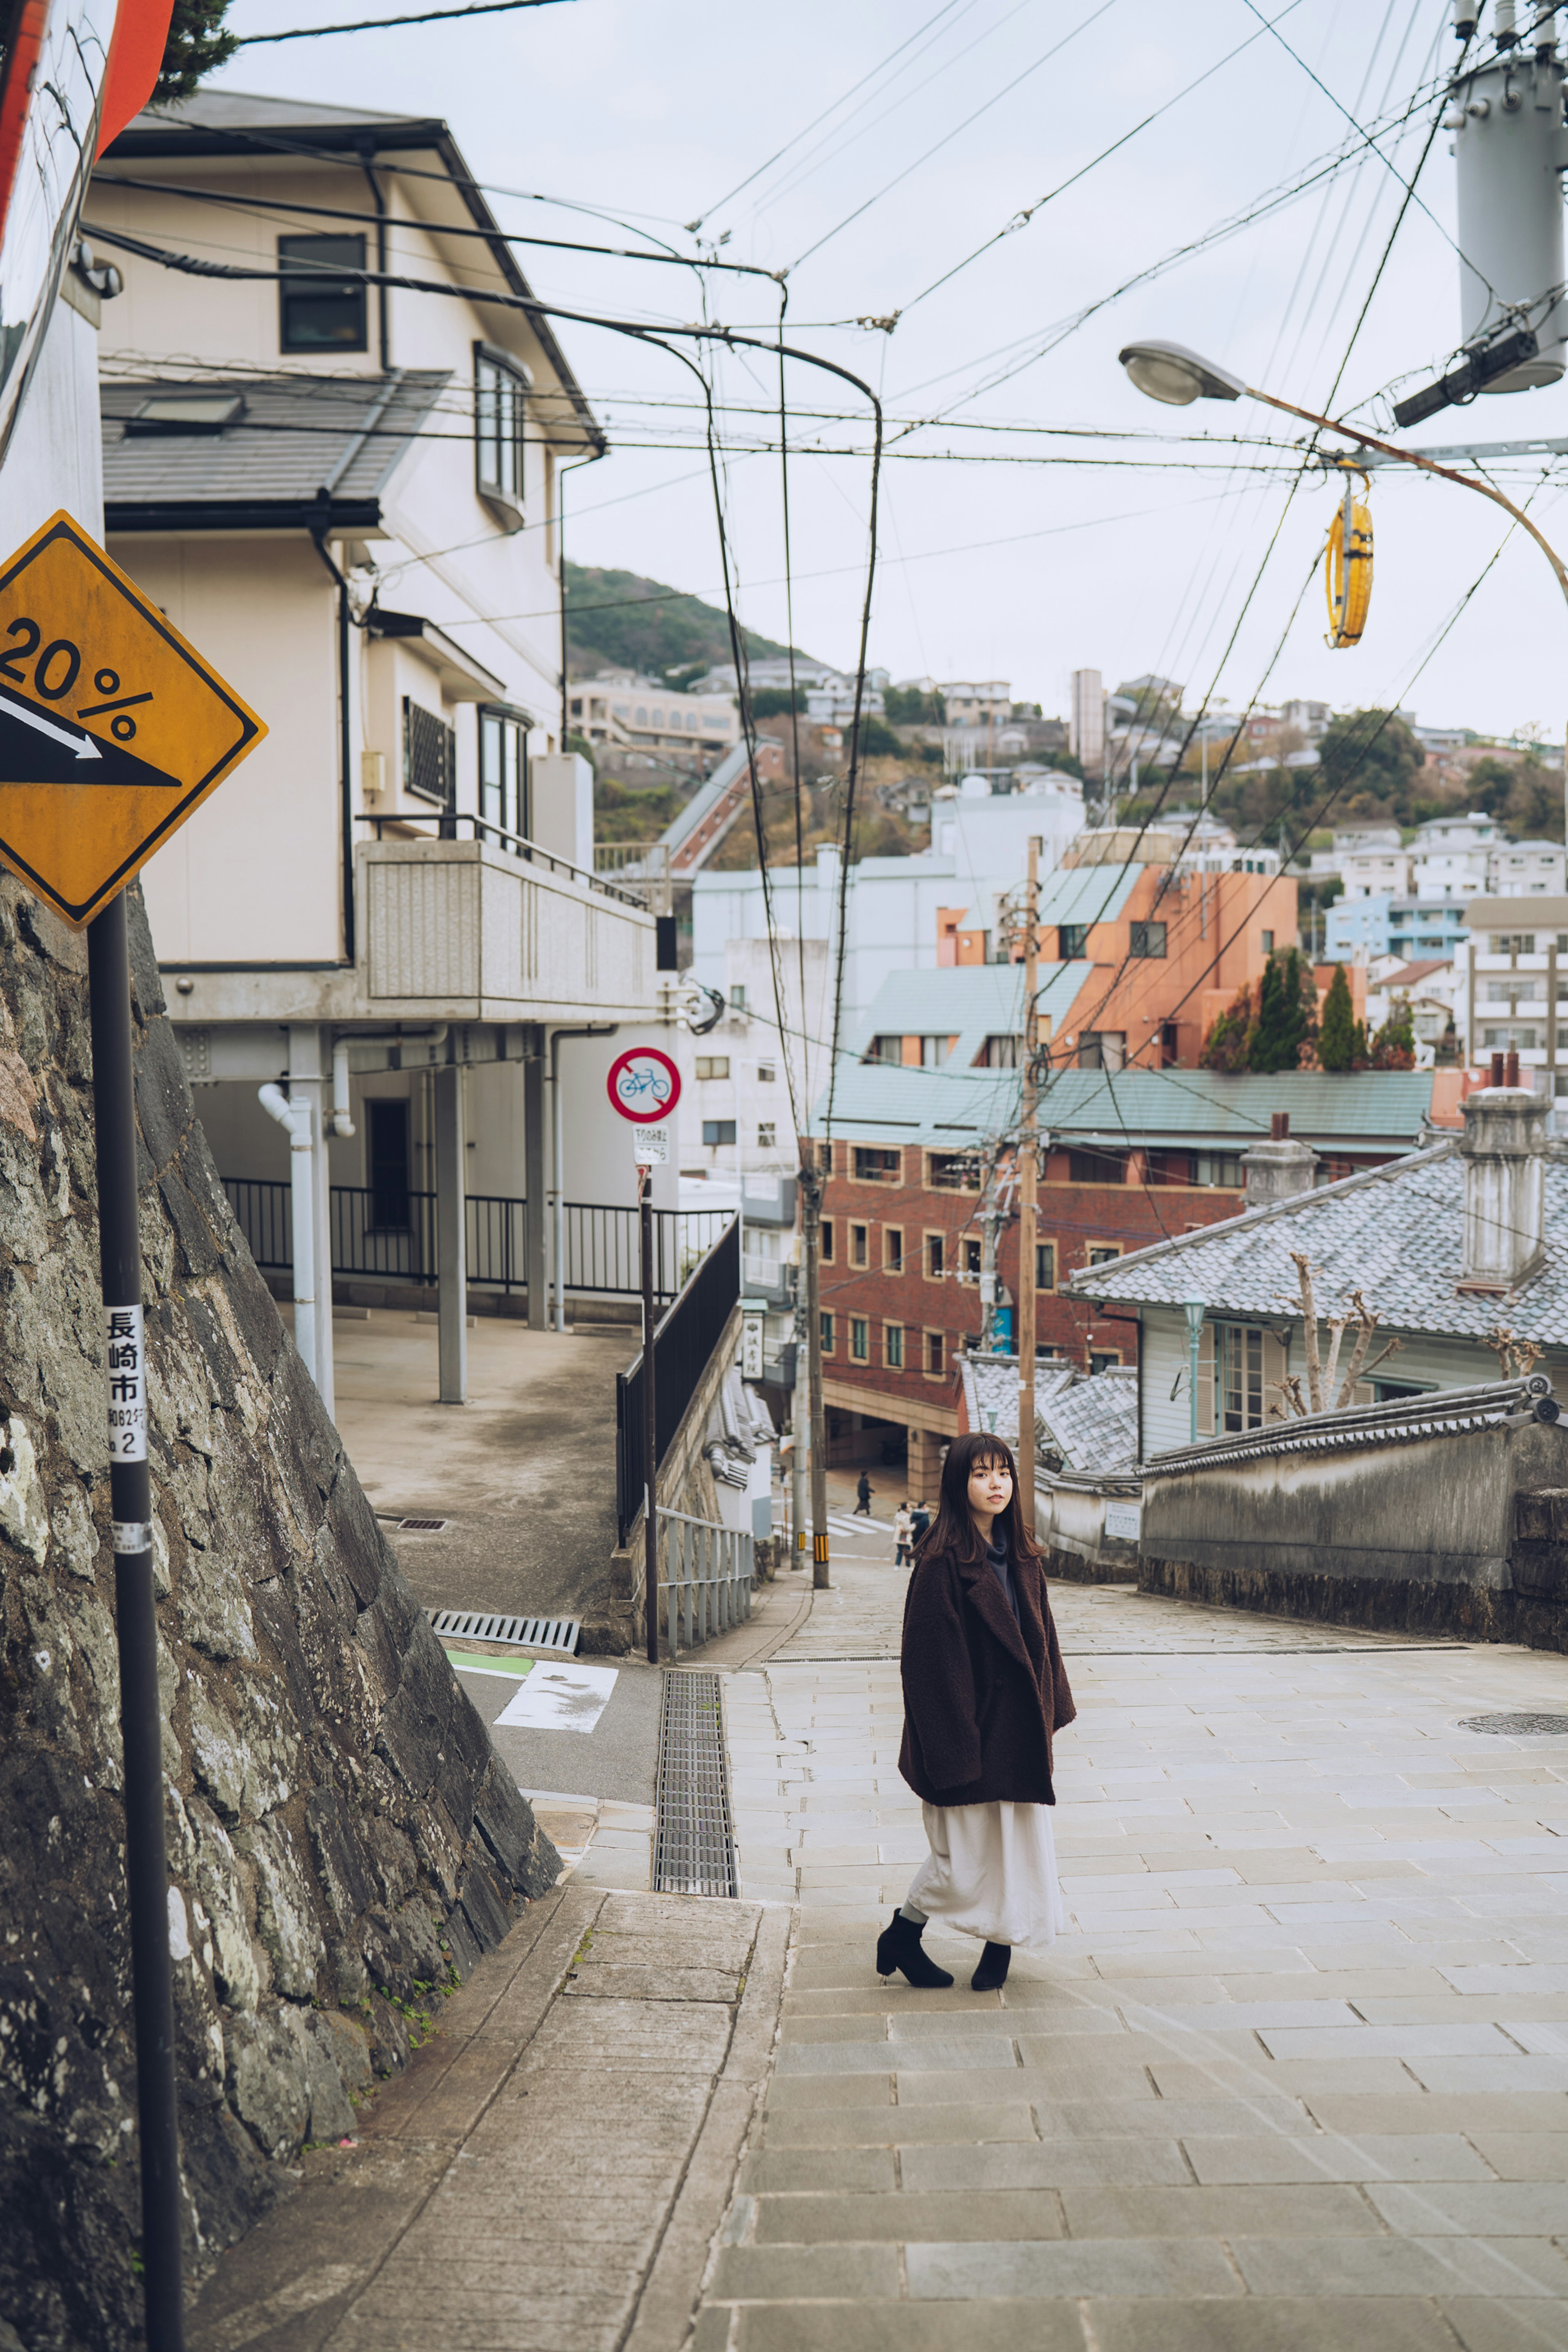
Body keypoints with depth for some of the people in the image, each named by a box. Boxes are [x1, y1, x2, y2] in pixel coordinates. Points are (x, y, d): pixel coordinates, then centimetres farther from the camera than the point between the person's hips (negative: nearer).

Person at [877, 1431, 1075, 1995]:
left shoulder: (1020, 1554, 7)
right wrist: (952, 1746, -20)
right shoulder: (942, 1562, -15)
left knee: (1017, 1839, 9)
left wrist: (1050, 1709, 10)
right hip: (968, 1722, -7)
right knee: (966, 1852, 1)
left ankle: (1000, 1945, 24)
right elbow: (932, 1657, -17)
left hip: (1018, 1725, 7)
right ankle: (902, 1933, 21)